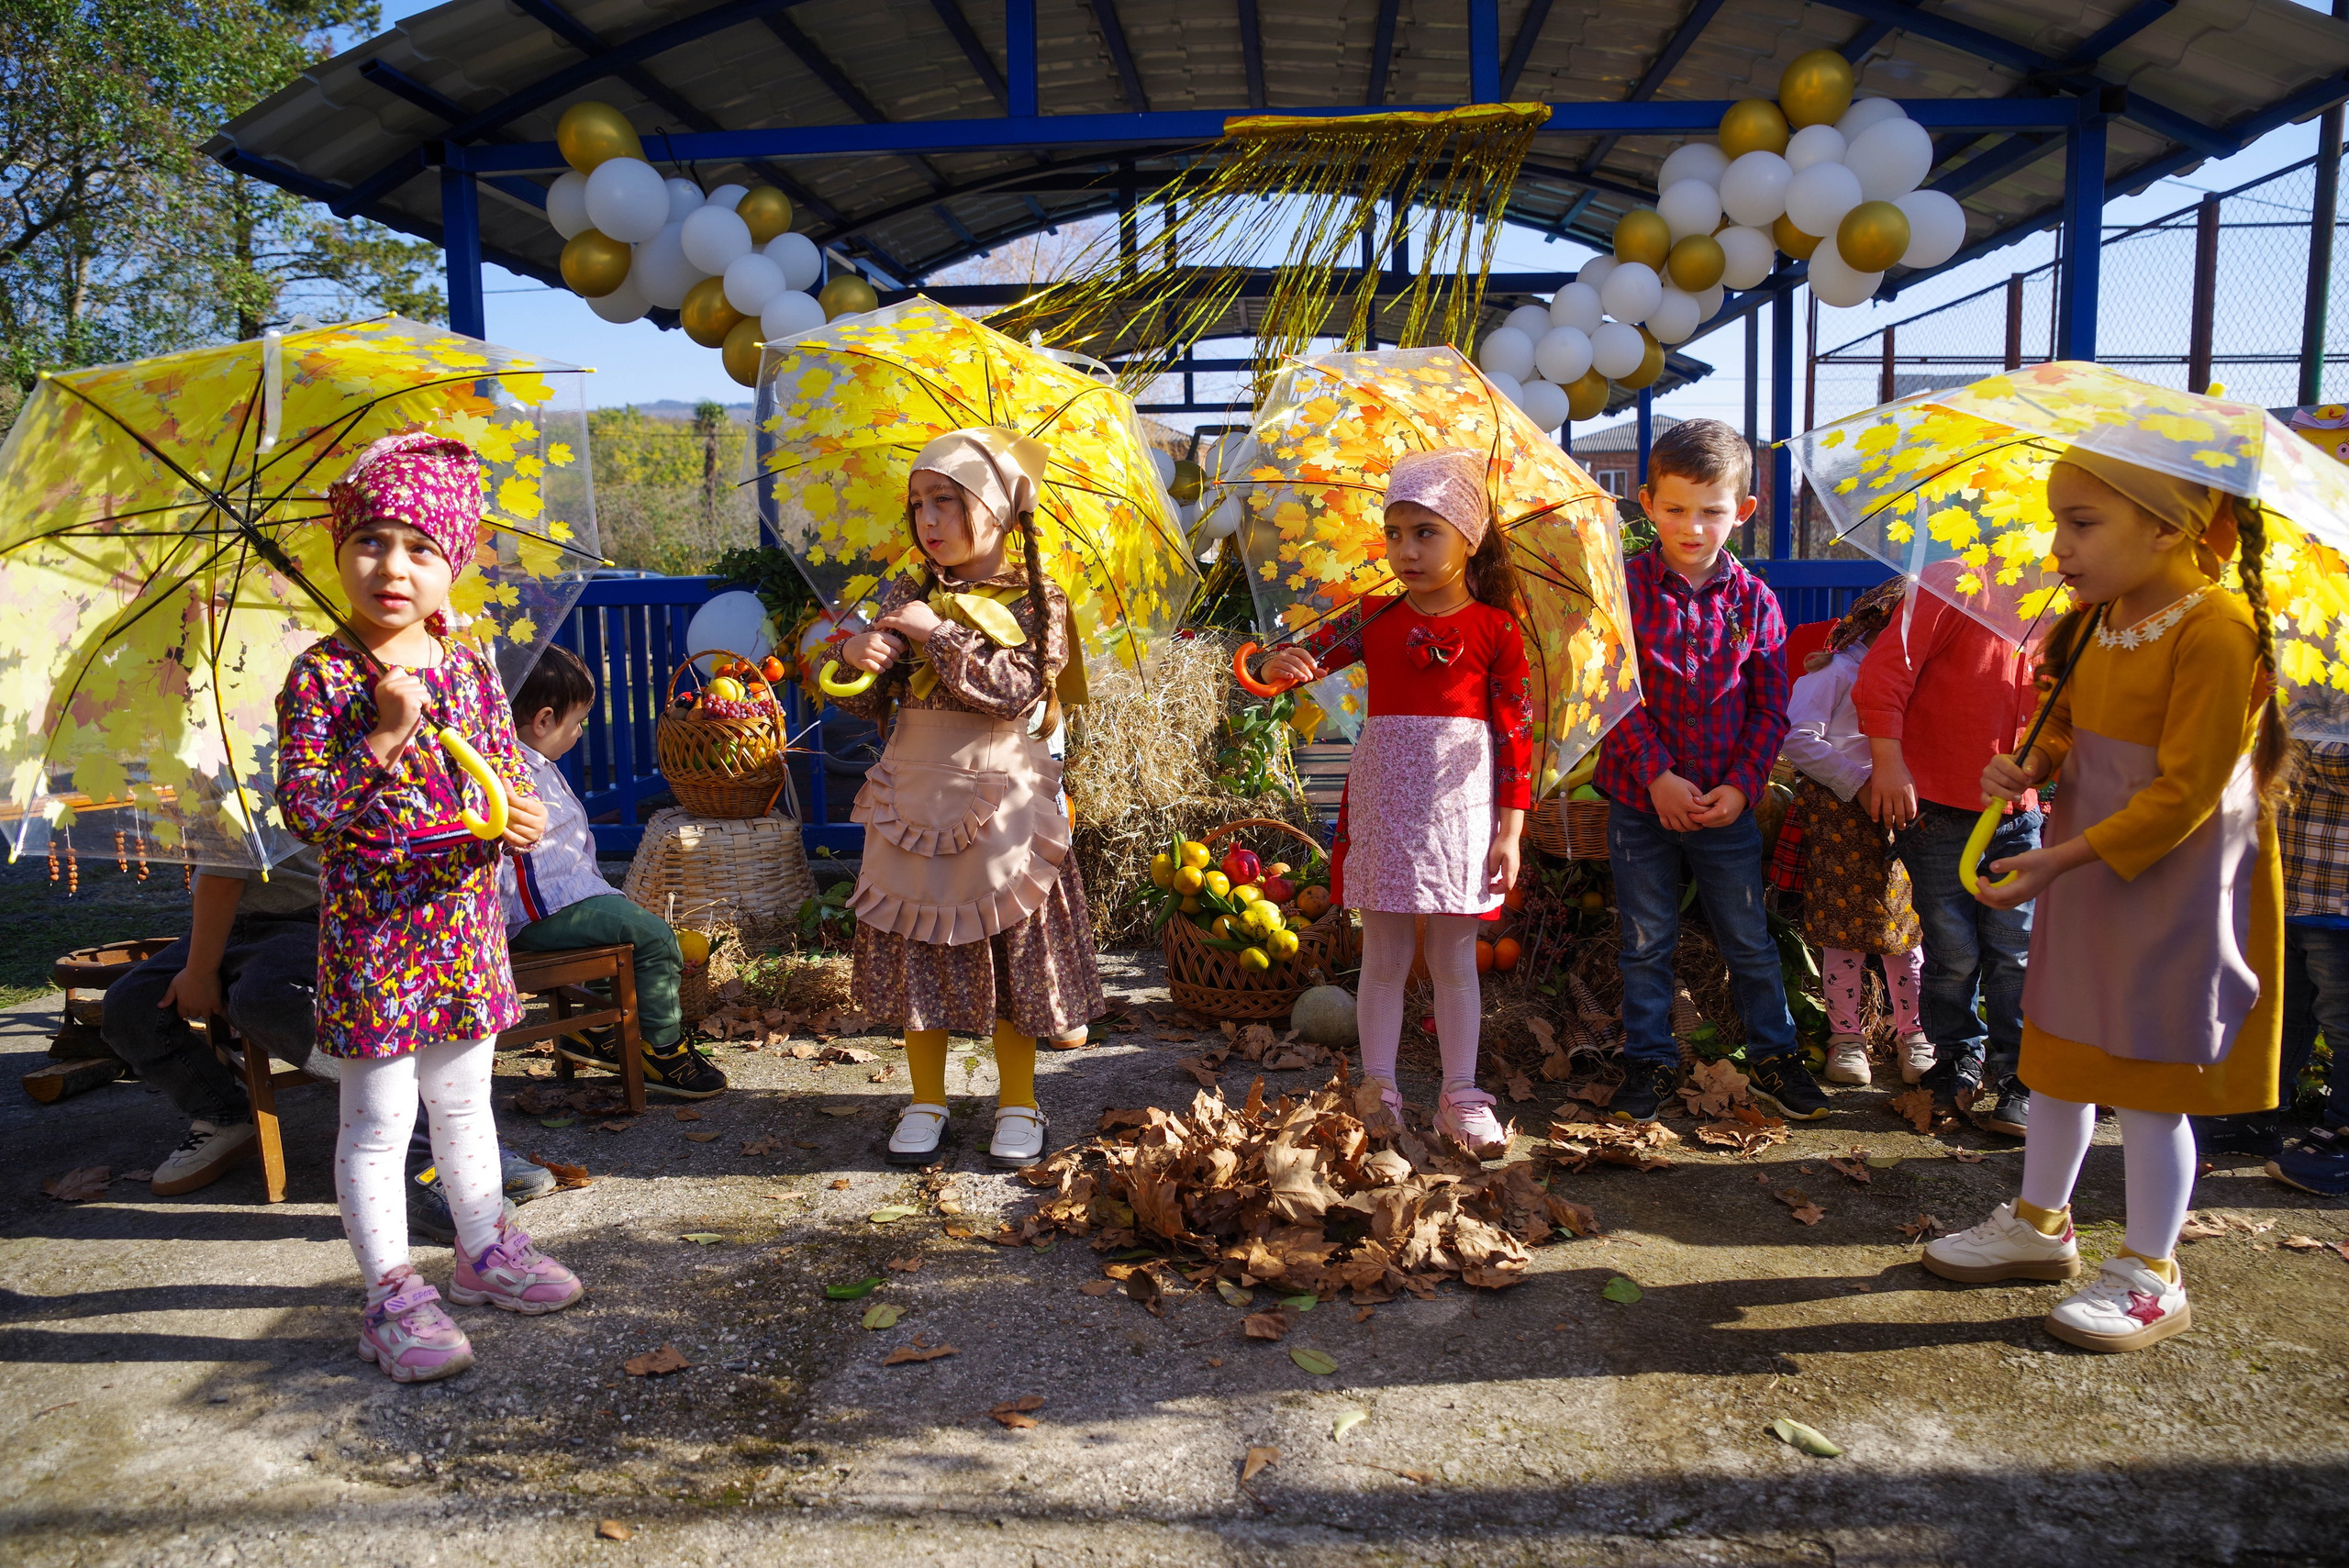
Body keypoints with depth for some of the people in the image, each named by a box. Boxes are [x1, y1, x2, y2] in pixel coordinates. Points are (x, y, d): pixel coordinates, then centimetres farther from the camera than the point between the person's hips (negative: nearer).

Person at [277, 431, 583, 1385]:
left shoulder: (468, 667, 3)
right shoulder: (321, 676, -12)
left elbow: (506, 771, 12)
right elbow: (304, 813, -16)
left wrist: (522, 815, -10)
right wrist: (387, 734, -26)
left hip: (463, 917, 5)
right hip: (372, 925, -5)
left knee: (464, 1100, 20)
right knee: (379, 1119, 4)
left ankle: (484, 1249, 37)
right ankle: (390, 1297, 18)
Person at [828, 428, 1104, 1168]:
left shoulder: (1037, 601, -4)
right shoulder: (906, 595, 6)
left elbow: (1018, 689, -19)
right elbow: (868, 705, 6)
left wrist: (940, 636, -19)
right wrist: (855, 658, -15)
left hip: (999, 799, -3)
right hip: (916, 795, 3)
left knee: (1011, 950, 5)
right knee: (918, 950, 8)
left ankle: (1017, 1103, 21)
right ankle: (927, 1102, 23)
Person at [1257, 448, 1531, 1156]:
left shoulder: (1496, 629, -2)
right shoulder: (1373, 619, 3)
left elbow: (1516, 732, -2)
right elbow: (1309, 657, -2)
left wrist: (1510, 830, -5)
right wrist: (1281, 664, -27)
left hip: (1459, 804, -1)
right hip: (1383, 801, 1)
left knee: (1454, 958, 8)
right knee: (1383, 956, 9)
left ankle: (1460, 1096, 19)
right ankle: (1379, 1089, 19)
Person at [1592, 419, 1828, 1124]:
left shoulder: (1753, 600, -1)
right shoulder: (1625, 587, -7)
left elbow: (1771, 706, 1)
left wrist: (1743, 784, -10)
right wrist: (1657, 776, -16)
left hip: (1725, 802, 1)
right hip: (1639, 799, -1)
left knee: (1750, 940, 12)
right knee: (1646, 942, 10)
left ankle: (1773, 1057, 29)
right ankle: (1650, 1062, 24)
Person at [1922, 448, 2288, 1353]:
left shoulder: (2214, 630, -22)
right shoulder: (2093, 621, 3)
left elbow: (2183, 794, -22)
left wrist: (2060, 859, -23)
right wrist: (2029, 769, -6)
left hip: (2172, 882, -8)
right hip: (2083, 869, 8)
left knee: (2149, 1082, 3)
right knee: (2059, 1053, 18)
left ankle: (2151, 1277, 20)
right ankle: (2040, 1223, 35)